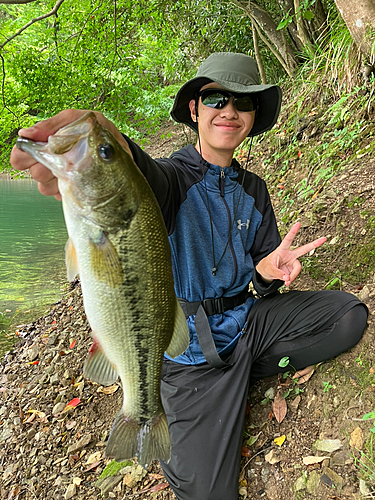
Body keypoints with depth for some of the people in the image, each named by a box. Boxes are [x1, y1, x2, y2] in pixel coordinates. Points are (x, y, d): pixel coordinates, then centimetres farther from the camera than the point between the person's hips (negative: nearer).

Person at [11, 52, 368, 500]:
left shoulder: (253, 189, 5)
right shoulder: (170, 177, -15)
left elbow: (261, 270, 9)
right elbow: (142, 173, -41)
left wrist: (269, 269, -17)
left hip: (247, 319, 5)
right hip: (191, 349, -5)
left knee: (351, 313, -4)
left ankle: (245, 370, 3)